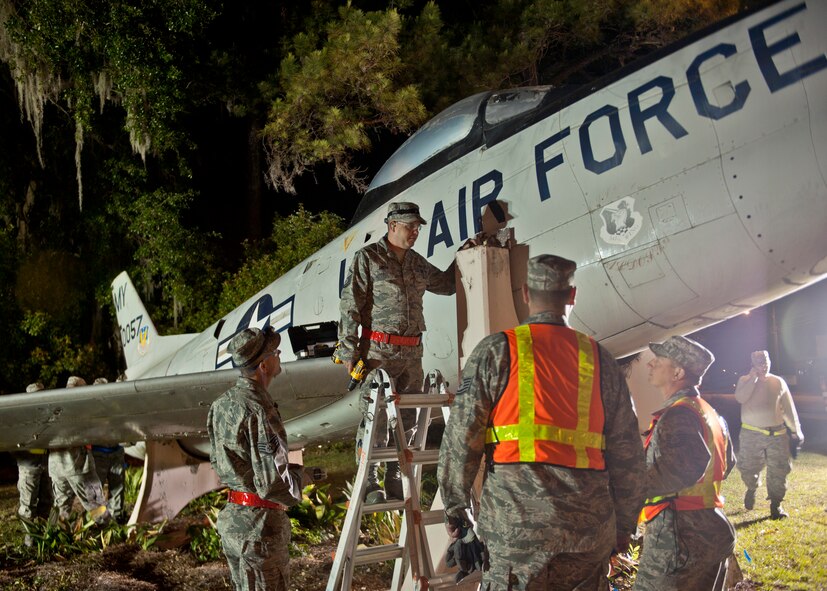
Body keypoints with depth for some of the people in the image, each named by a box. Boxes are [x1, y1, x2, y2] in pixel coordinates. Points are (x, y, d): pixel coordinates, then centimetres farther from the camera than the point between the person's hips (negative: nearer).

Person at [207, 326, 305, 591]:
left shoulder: (221, 404, 5)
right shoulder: (259, 412, -23)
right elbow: (273, 483, -25)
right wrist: (298, 474, -4)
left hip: (231, 518, 9)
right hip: (260, 525, -9)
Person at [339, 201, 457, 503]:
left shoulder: (417, 263, 15)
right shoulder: (368, 257, -2)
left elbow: (447, 285, 32)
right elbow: (350, 307, -6)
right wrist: (349, 352, -11)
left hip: (412, 353, 6)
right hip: (379, 351, -6)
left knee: (407, 421, 8)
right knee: (374, 418, -7)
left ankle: (395, 483, 18)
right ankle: (369, 482, 4)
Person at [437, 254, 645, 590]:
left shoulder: (496, 351, 1)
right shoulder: (599, 359, 10)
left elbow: (461, 438, -3)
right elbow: (626, 450, 10)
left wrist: (454, 507, 7)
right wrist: (623, 523, 18)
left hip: (517, 524, -3)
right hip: (590, 529, 4)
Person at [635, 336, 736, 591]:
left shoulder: (677, 415, -17)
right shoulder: (709, 413, 16)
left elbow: (687, 466, -33)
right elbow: (727, 462, 29)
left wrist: (636, 488, -27)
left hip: (679, 536, -10)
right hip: (715, 530, 10)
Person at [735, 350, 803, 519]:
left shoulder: (778, 382, 6)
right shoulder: (745, 380, 2)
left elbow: (789, 408, 9)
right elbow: (740, 397, -19)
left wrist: (796, 431, 7)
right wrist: (753, 377, -15)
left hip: (777, 434, 1)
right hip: (751, 434, -1)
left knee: (778, 470, -2)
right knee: (748, 468, 7)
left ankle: (776, 505, 10)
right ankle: (752, 489, 38)